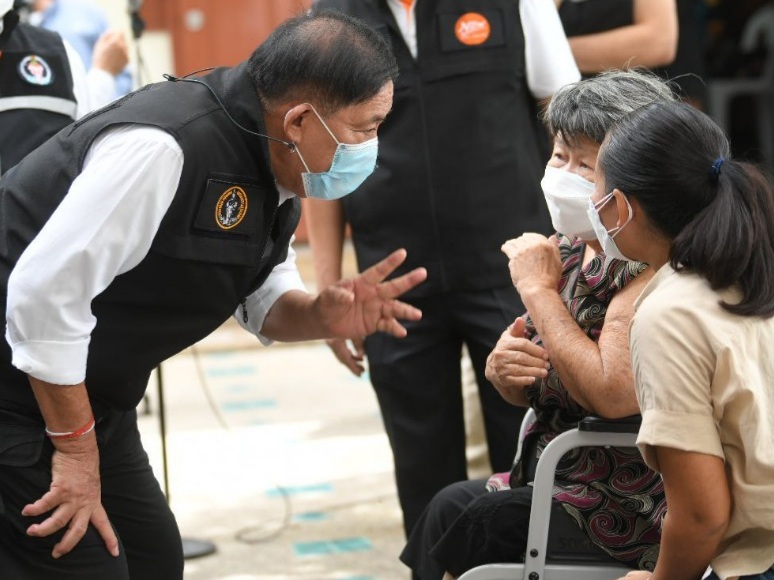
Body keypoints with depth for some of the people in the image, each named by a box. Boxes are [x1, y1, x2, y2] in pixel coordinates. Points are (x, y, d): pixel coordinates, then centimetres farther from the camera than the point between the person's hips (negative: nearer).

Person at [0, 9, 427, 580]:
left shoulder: (278, 169, 1)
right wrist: (74, 447, -19)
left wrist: (320, 316, -10)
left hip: (83, 396, 10)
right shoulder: (165, 147, -29)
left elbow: (260, 295, 14)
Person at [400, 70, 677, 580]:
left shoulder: (651, 264, -20)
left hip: (628, 511, -7)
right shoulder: (570, 249, 5)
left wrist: (539, 289, -20)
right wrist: (504, 368, -11)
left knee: (459, 515, -8)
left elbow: (613, 393, -30)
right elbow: (526, 391, 14)